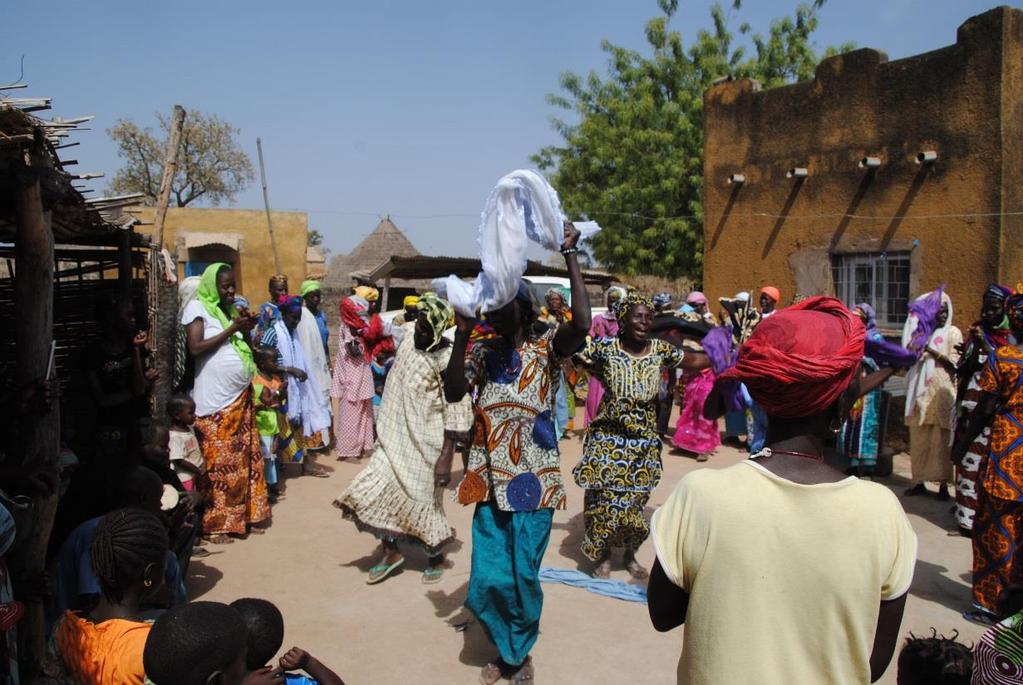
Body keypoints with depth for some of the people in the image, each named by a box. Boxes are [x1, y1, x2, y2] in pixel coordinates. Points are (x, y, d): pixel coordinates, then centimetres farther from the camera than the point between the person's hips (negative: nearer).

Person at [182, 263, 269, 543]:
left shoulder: (232, 309, 15)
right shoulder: (197, 308, -4)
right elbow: (195, 348, -16)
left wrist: (246, 329, 0)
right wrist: (231, 329, -14)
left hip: (241, 396, 7)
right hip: (215, 401, -7)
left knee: (244, 458, 8)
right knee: (218, 462, -3)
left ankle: (242, 516, 18)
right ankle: (215, 524, 6)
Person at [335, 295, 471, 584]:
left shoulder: (448, 362, -21)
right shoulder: (409, 333, -4)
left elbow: (455, 415, -22)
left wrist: (445, 458, -24)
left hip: (424, 442, -6)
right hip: (395, 435, 6)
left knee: (423, 499, 6)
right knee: (377, 488, 2)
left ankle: (436, 557, 29)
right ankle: (390, 552, 21)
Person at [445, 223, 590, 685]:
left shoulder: (546, 350, -5)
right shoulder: (482, 354, 4)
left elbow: (581, 325, -25)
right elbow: (453, 393, -9)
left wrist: (571, 256, -23)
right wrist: (461, 335, -16)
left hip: (533, 482, -3)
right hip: (491, 483, 3)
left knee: (523, 577, 5)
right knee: (487, 581, 6)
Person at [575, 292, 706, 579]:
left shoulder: (661, 350, -1)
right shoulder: (606, 347, -9)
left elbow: (697, 362, 7)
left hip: (644, 439, 2)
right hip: (608, 436, -2)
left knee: (635, 498, 11)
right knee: (604, 495, 4)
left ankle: (630, 555, 34)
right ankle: (603, 556, 26)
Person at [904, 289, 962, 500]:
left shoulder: (952, 333, 4)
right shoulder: (919, 332, 13)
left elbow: (955, 363, -4)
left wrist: (932, 351, -15)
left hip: (941, 394, -3)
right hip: (920, 394, 3)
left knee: (941, 441, -3)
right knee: (919, 440, 4)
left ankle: (943, 484, 3)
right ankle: (919, 482, 11)